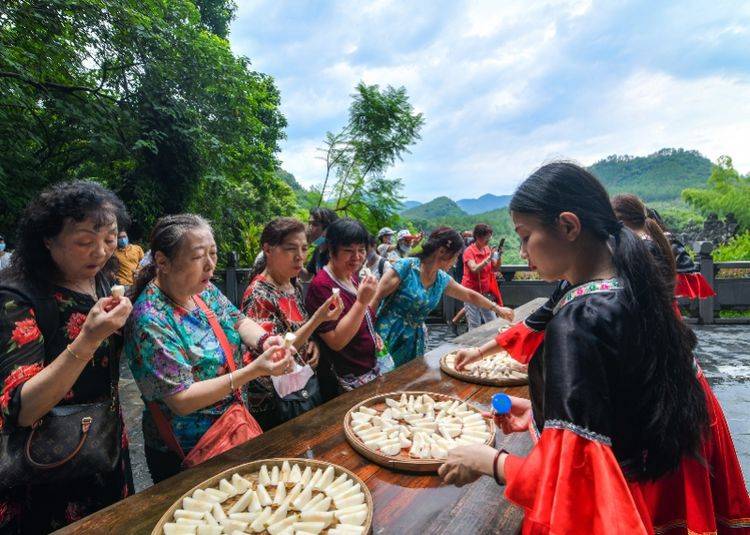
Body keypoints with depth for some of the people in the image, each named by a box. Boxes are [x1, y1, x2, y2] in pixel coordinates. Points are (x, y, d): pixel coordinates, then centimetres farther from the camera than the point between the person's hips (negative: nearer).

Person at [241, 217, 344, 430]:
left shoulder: (294, 284, 0)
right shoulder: (258, 295, -22)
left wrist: (312, 343, -6)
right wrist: (318, 319, -32)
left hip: (308, 386, 7)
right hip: (278, 402, -7)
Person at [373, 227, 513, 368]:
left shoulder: (443, 280, 7)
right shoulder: (406, 267, -13)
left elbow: (470, 295, 24)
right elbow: (376, 297, -13)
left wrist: (497, 308, 28)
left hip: (415, 340, 6)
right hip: (388, 335, -6)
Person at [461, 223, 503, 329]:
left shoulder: (488, 249, 7)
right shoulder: (469, 251, -11)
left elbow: (495, 269, 6)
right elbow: (474, 269, -24)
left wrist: (498, 257, -11)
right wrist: (489, 258, -31)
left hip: (486, 292, 6)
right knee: (474, 327, -2)